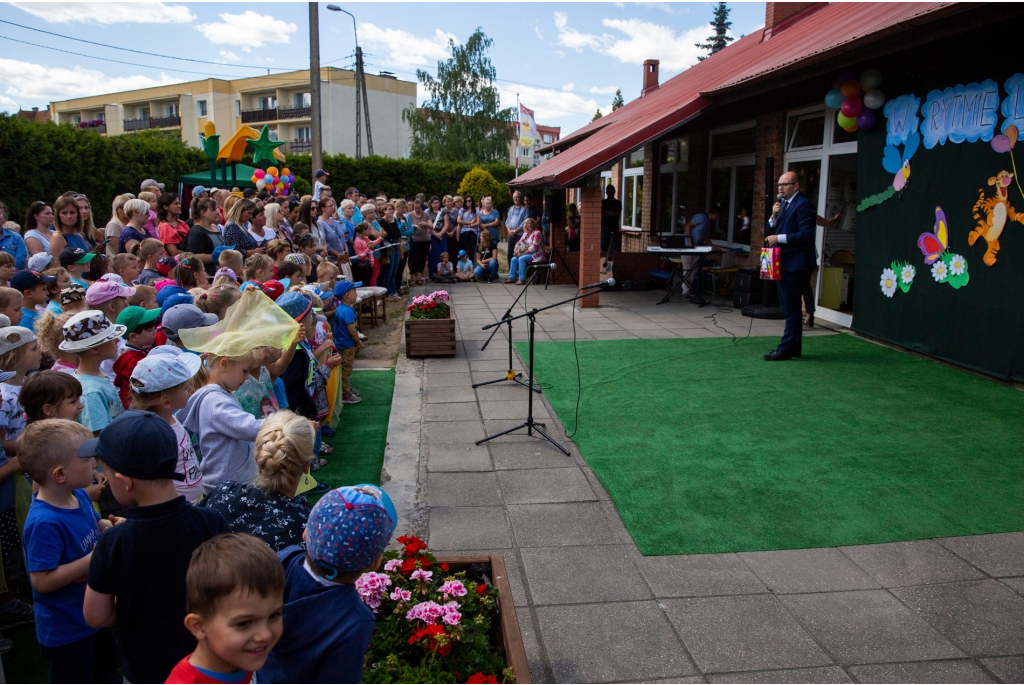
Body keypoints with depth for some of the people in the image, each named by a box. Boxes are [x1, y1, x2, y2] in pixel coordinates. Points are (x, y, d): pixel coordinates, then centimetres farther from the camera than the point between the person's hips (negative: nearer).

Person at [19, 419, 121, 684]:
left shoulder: (80, 496, -7)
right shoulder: (44, 522, -33)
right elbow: (42, 580, -32)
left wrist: (107, 526, -8)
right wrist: (94, 559, -30)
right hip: (66, 629, -8)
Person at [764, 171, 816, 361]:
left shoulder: (803, 205, -12)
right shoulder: (782, 204, 16)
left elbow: (807, 234, -21)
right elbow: (770, 232, 13)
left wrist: (779, 238, -20)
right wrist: (774, 216, -4)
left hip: (796, 265, -9)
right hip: (783, 264, 9)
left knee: (791, 308, -5)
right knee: (789, 308, 14)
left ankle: (786, 349, -1)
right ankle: (794, 347, 22)